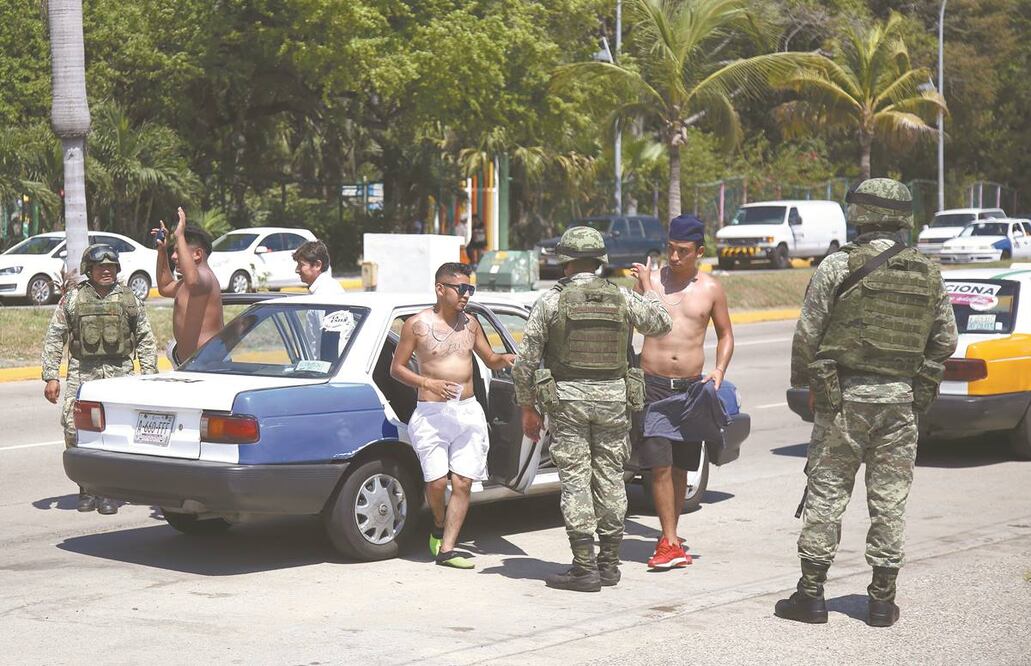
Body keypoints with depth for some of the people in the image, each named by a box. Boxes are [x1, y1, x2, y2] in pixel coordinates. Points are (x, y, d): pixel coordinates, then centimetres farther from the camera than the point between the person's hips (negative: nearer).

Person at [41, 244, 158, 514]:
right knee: (74, 427, -10)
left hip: (120, 373, 0)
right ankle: (86, 487, 6)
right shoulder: (73, 298, 5)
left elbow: (146, 339, 13)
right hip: (82, 372, 0)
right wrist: (51, 377, -1)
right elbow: (54, 339, 6)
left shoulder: (129, 299, 8)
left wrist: (149, 375, 5)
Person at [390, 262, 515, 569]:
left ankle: (446, 549, 4)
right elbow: (396, 368, 0)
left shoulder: (470, 323, 10)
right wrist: (428, 384, -14)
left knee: (463, 484, -1)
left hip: (468, 412, 4)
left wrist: (504, 359, -2)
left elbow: (490, 360, 21)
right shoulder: (417, 324, -4)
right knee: (437, 482, -8)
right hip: (431, 414, -4)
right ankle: (439, 526, 23)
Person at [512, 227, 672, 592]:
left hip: (567, 399, -3)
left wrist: (528, 408, 5)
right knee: (610, 479, 10)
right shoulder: (621, 297, 2)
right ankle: (609, 563, 16)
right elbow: (662, 323, 18)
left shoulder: (551, 300, -5)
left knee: (575, 481, -1)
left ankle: (585, 568, -3)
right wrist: (646, 287, 33)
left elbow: (525, 360, -5)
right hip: (613, 397, 3)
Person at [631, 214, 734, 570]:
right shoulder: (651, 279, 1)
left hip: (691, 386, 3)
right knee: (660, 466, -11)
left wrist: (719, 370, 2)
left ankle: (668, 537, 21)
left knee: (681, 467, 9)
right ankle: (671, 543, -10)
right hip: (653, 384, -2)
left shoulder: (711, 290, 6)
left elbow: (725, 334, 15)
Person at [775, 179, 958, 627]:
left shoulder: (839, 266, -7)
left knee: (827, 492, 4)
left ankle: (811, 593, 6)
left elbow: (808, 332, -6)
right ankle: (882, 599, 11)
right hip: (901, 399, 3)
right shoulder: (928, 274, 5)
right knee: (890, 498, 7)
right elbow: (945, 340, 10)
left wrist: (802, 379, 9)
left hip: (845, 394, -3)